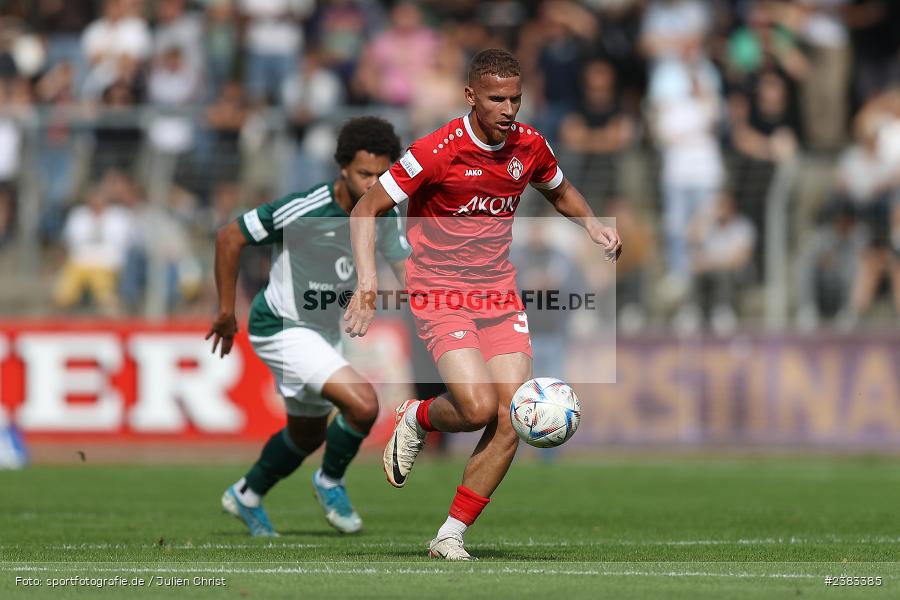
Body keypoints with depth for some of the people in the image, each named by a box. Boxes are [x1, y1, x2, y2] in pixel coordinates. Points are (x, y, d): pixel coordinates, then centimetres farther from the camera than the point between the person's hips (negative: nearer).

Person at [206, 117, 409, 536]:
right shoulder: (303, 209, -26)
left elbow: (405, 266, 4)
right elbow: (229, 238, -17)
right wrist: (226, 311, -11)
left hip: (325, 333, 8)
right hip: (282, 328, -8)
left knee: (308, 435, 23)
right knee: (363, 404, -23)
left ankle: (246, 496, 47)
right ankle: (330, 482, 3)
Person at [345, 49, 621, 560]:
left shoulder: (529, 146, 1)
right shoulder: (438, 152, -16)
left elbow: (559, 191, 24)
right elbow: (367, 209, -10)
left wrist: (593, 225, 5)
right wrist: (367, 278, -22)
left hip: (500, 295, 5)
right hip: (439, 293, -5)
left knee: (513, 418, -9)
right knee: (478, 407, -23)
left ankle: (450, 536, 2)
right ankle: (415, 421, 14)